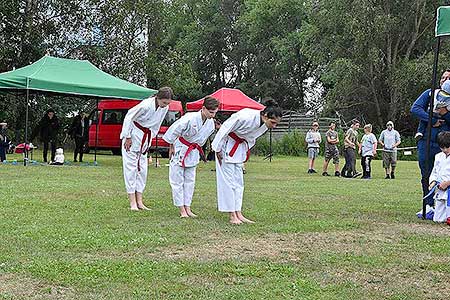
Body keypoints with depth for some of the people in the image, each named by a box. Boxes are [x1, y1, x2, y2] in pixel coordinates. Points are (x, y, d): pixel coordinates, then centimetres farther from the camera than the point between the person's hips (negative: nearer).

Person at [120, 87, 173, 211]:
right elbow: (129, 118, -20)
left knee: (142, 169, 7)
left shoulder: (165, 108, -7)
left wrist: (150, 139, 9)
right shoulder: (146, 105, -28)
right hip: (133, 136, -7)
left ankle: (139, 201, 12)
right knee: (131, 167, -5)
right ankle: (132, 203, -3)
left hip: (145, 139, 7)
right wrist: (128, 137, -15)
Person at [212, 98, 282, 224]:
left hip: (240, 147, 8)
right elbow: (225, 129, -24)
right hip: (227, 145, -8)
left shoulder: (265, 124, -10)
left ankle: (238, 213, 14)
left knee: (238, 181, 9)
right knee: (228, 181, -5)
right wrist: (218, 149, -17)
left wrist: (246, 151, 13)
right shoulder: (245, 117, -34)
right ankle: (232, 216, -2)